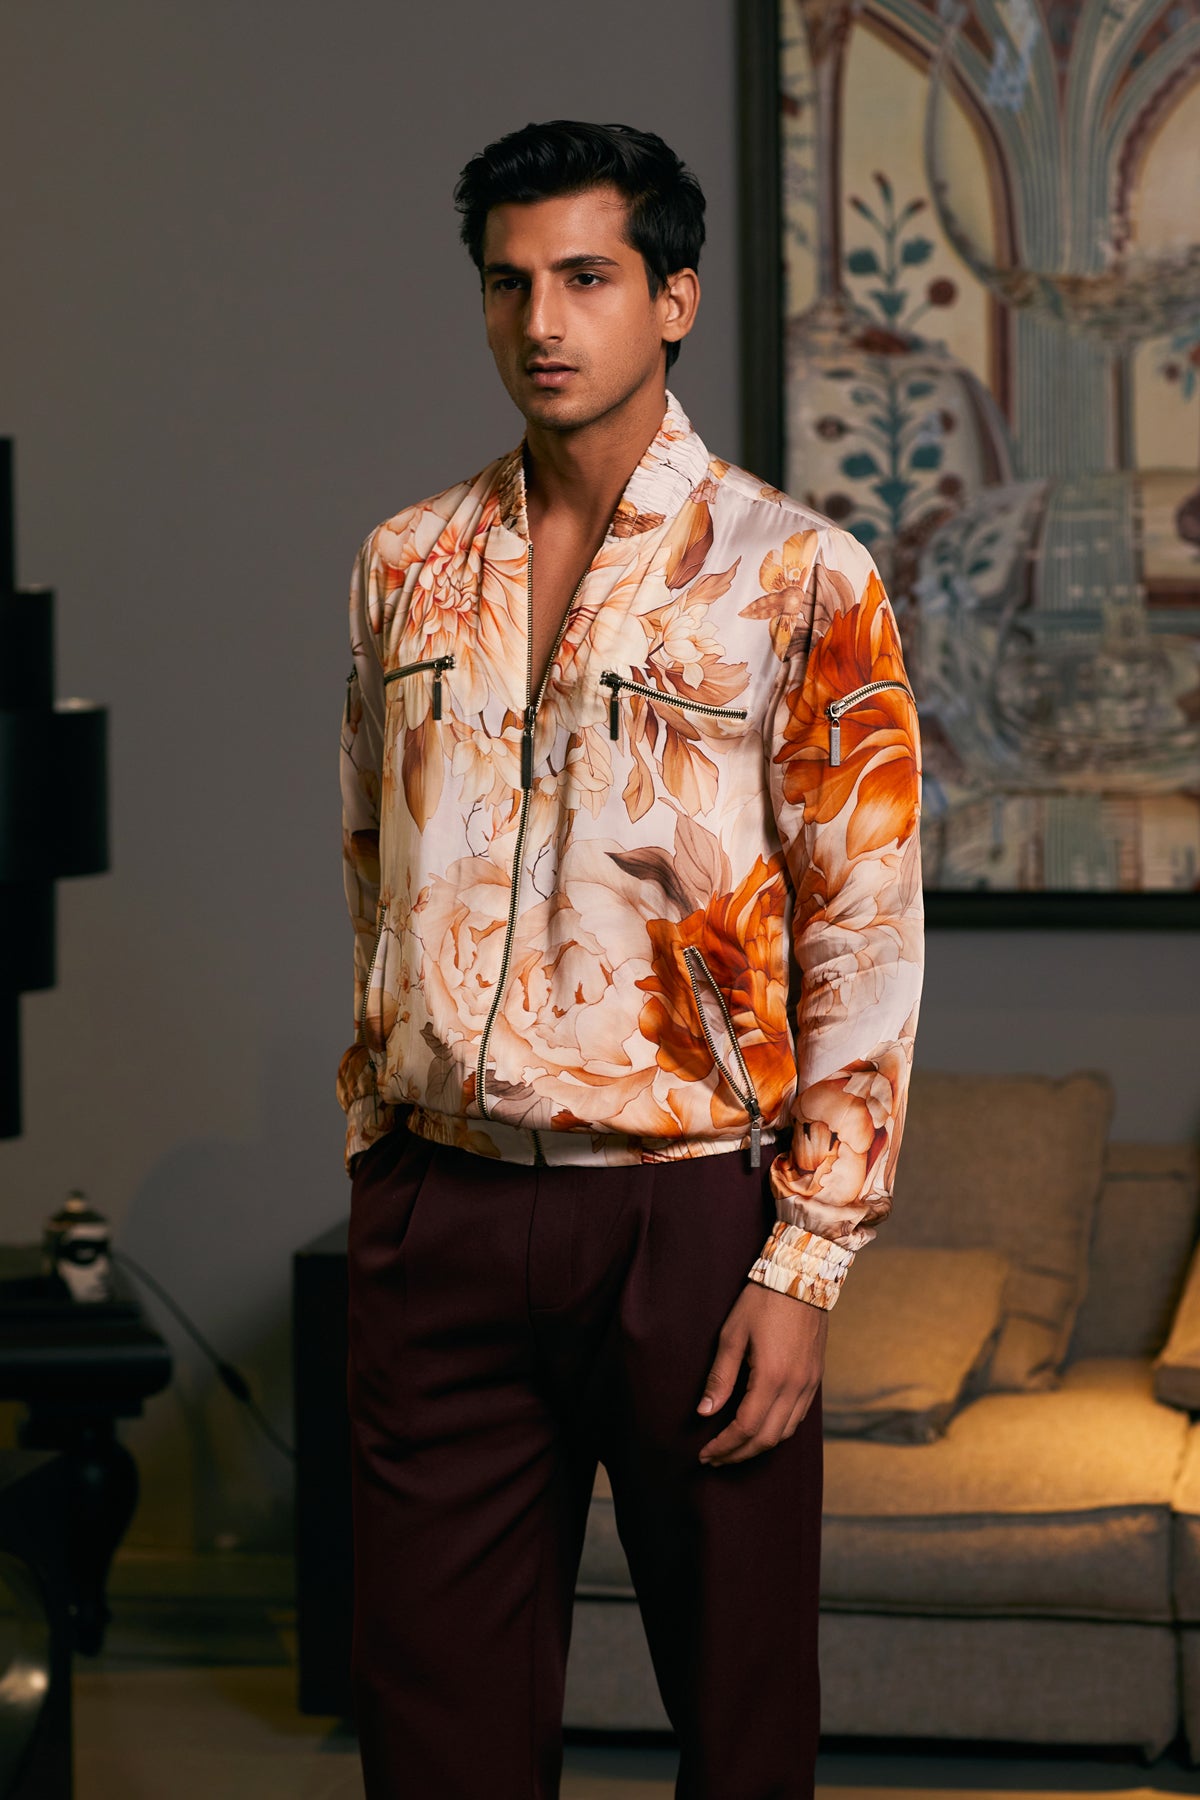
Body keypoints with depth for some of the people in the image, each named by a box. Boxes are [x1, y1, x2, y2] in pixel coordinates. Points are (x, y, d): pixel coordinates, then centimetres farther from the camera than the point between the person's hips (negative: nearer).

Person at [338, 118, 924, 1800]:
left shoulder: (797, 577, -4)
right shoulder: (407, 568, 9)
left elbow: (865, 943, -6)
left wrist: (804, 1266, -10)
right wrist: (376, 1169, 13)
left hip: (686, 1215, -3)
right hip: (436, 1215, 3)